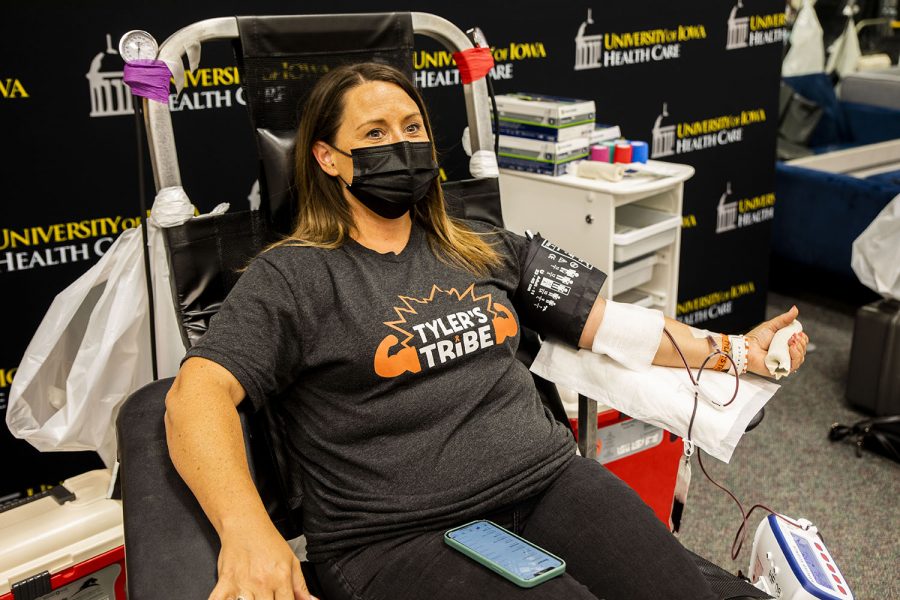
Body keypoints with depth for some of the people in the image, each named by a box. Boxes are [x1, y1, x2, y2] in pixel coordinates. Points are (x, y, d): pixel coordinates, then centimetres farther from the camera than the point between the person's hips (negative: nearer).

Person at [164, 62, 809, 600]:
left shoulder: (486, 252, 17)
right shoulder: (292, 277, 1)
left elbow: (607, 322, 22)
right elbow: (197, 394, -12)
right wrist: (246, 528, -29)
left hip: (552, 480, 5)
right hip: (398, 535, -4)